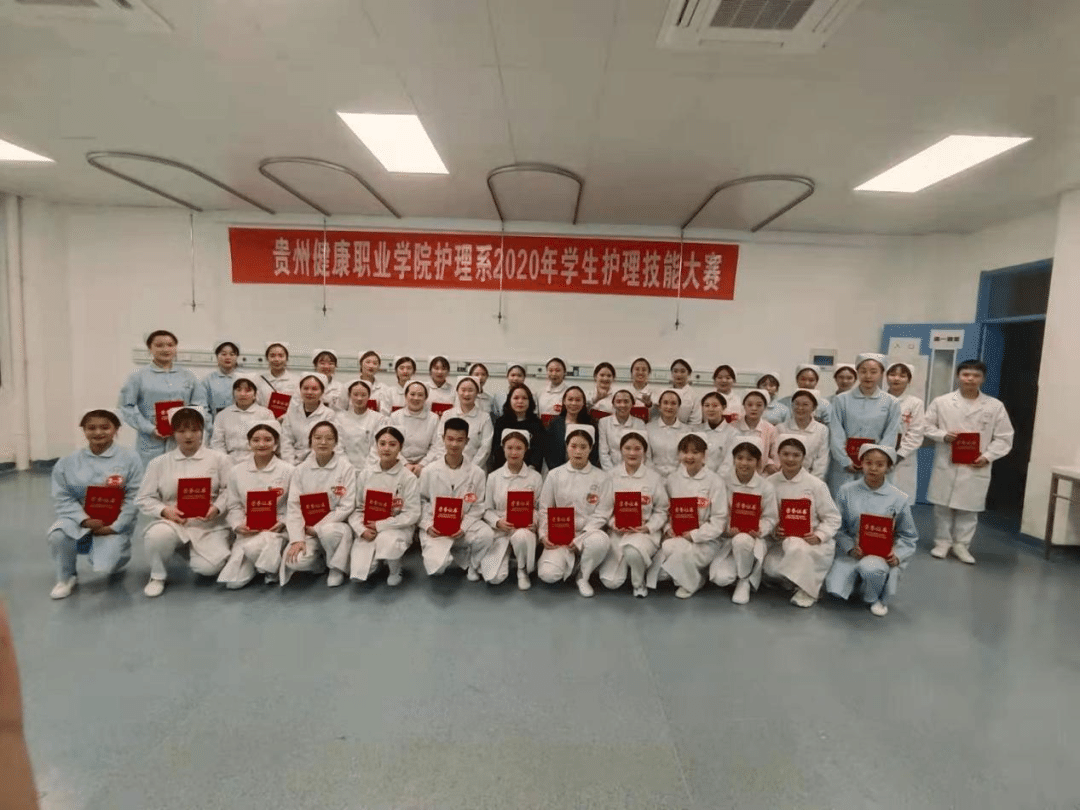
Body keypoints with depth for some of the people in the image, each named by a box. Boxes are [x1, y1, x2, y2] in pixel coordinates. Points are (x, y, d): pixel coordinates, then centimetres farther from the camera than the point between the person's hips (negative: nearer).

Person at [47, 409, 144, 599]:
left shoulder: (130, 458, -8)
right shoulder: (68, 462, -1)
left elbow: (134, 498, -10)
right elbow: (62, 498, -4)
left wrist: (115, 527, -15)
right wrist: (85, 520, -18)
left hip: (115, 523, -2)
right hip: (81, 519, 3)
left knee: (104, 567, -15)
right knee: (57, 534, -29)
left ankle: (118, 550, 25)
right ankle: (66, 578, 0)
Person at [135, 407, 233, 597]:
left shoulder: (219, 459, 5)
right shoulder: (158, 463, 8)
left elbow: (229, 490, -1)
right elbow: (144, 499, 6)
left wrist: (216, 508, -19)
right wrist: (164, 510, -14)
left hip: (209, 526, -1)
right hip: (172, 522, 1)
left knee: (208, 567, -22)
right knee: (157, 535, -35)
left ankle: (192, 550, 17)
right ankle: (157, 575, -2)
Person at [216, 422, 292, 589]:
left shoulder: (287, 470, -1)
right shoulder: (236, 471, 7)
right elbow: (233, 506, 6)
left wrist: (282, 522, -16)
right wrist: (238, 525, -11)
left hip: (274, 530, -3)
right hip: (247, 531, 3)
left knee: (254, 547, -35)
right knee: (233, 582, -10)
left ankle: (272, 567, -2)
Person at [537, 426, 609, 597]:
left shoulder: (601, 477, 1)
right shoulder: (554, 475, 5)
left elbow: (601, 514, -3)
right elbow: (544, 509, 6)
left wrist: (579, 539, -12)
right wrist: (544, 535, -9)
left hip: (588, 532, 0)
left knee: (599, 542, -37)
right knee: (548, 574, -24)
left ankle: (583, 576, -4)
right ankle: (569, 559, 13)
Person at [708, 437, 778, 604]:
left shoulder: (766, 487, -1)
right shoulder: (723, 482, -3)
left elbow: (769, 518, 0)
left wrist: (759, 530, -19)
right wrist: (726, 529, -22)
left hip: (752, 538, 0)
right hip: (726, 538, 0)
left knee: (741, 540, -39)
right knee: (721, 578, -23)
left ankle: (745, 580, -8)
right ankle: (741, 569, 16)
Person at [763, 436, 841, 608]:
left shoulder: (816, 484, -5)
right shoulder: (770, 483, 2)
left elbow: (833, 518, -1)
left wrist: (819, 536, -18)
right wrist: (773, 531, -14)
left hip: (810, 541, -2)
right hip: (781, 540, 3)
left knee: (797, 548, -37)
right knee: (770, 568, -24)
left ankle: (807, 589, -8)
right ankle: (796, 582, 10)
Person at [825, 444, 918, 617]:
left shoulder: (898, 498, -2)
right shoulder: (847, 491, -1)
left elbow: (909, 536, 6)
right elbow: (838, 527, 0)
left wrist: (898, 555, -12)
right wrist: (850, 548, -16)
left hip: (882, 555, -1)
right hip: (851, 552, 2)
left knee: (871, 568, -37)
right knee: (835, 590, -18)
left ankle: (875, 599, -1)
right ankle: (858, 576, 20)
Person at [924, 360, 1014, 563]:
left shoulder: (995, 406, 3)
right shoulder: (941, 402, 2)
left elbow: (1004, 438, 3)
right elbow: (926, 426, 6)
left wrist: (987, 456, -9)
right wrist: (943, 435, -13)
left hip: (976, 467, 0)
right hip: (946, 465, 0)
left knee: (968, 508, 7)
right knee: (942, 506, 6)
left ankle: (961, 544, 20)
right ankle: (942, 542, 19)